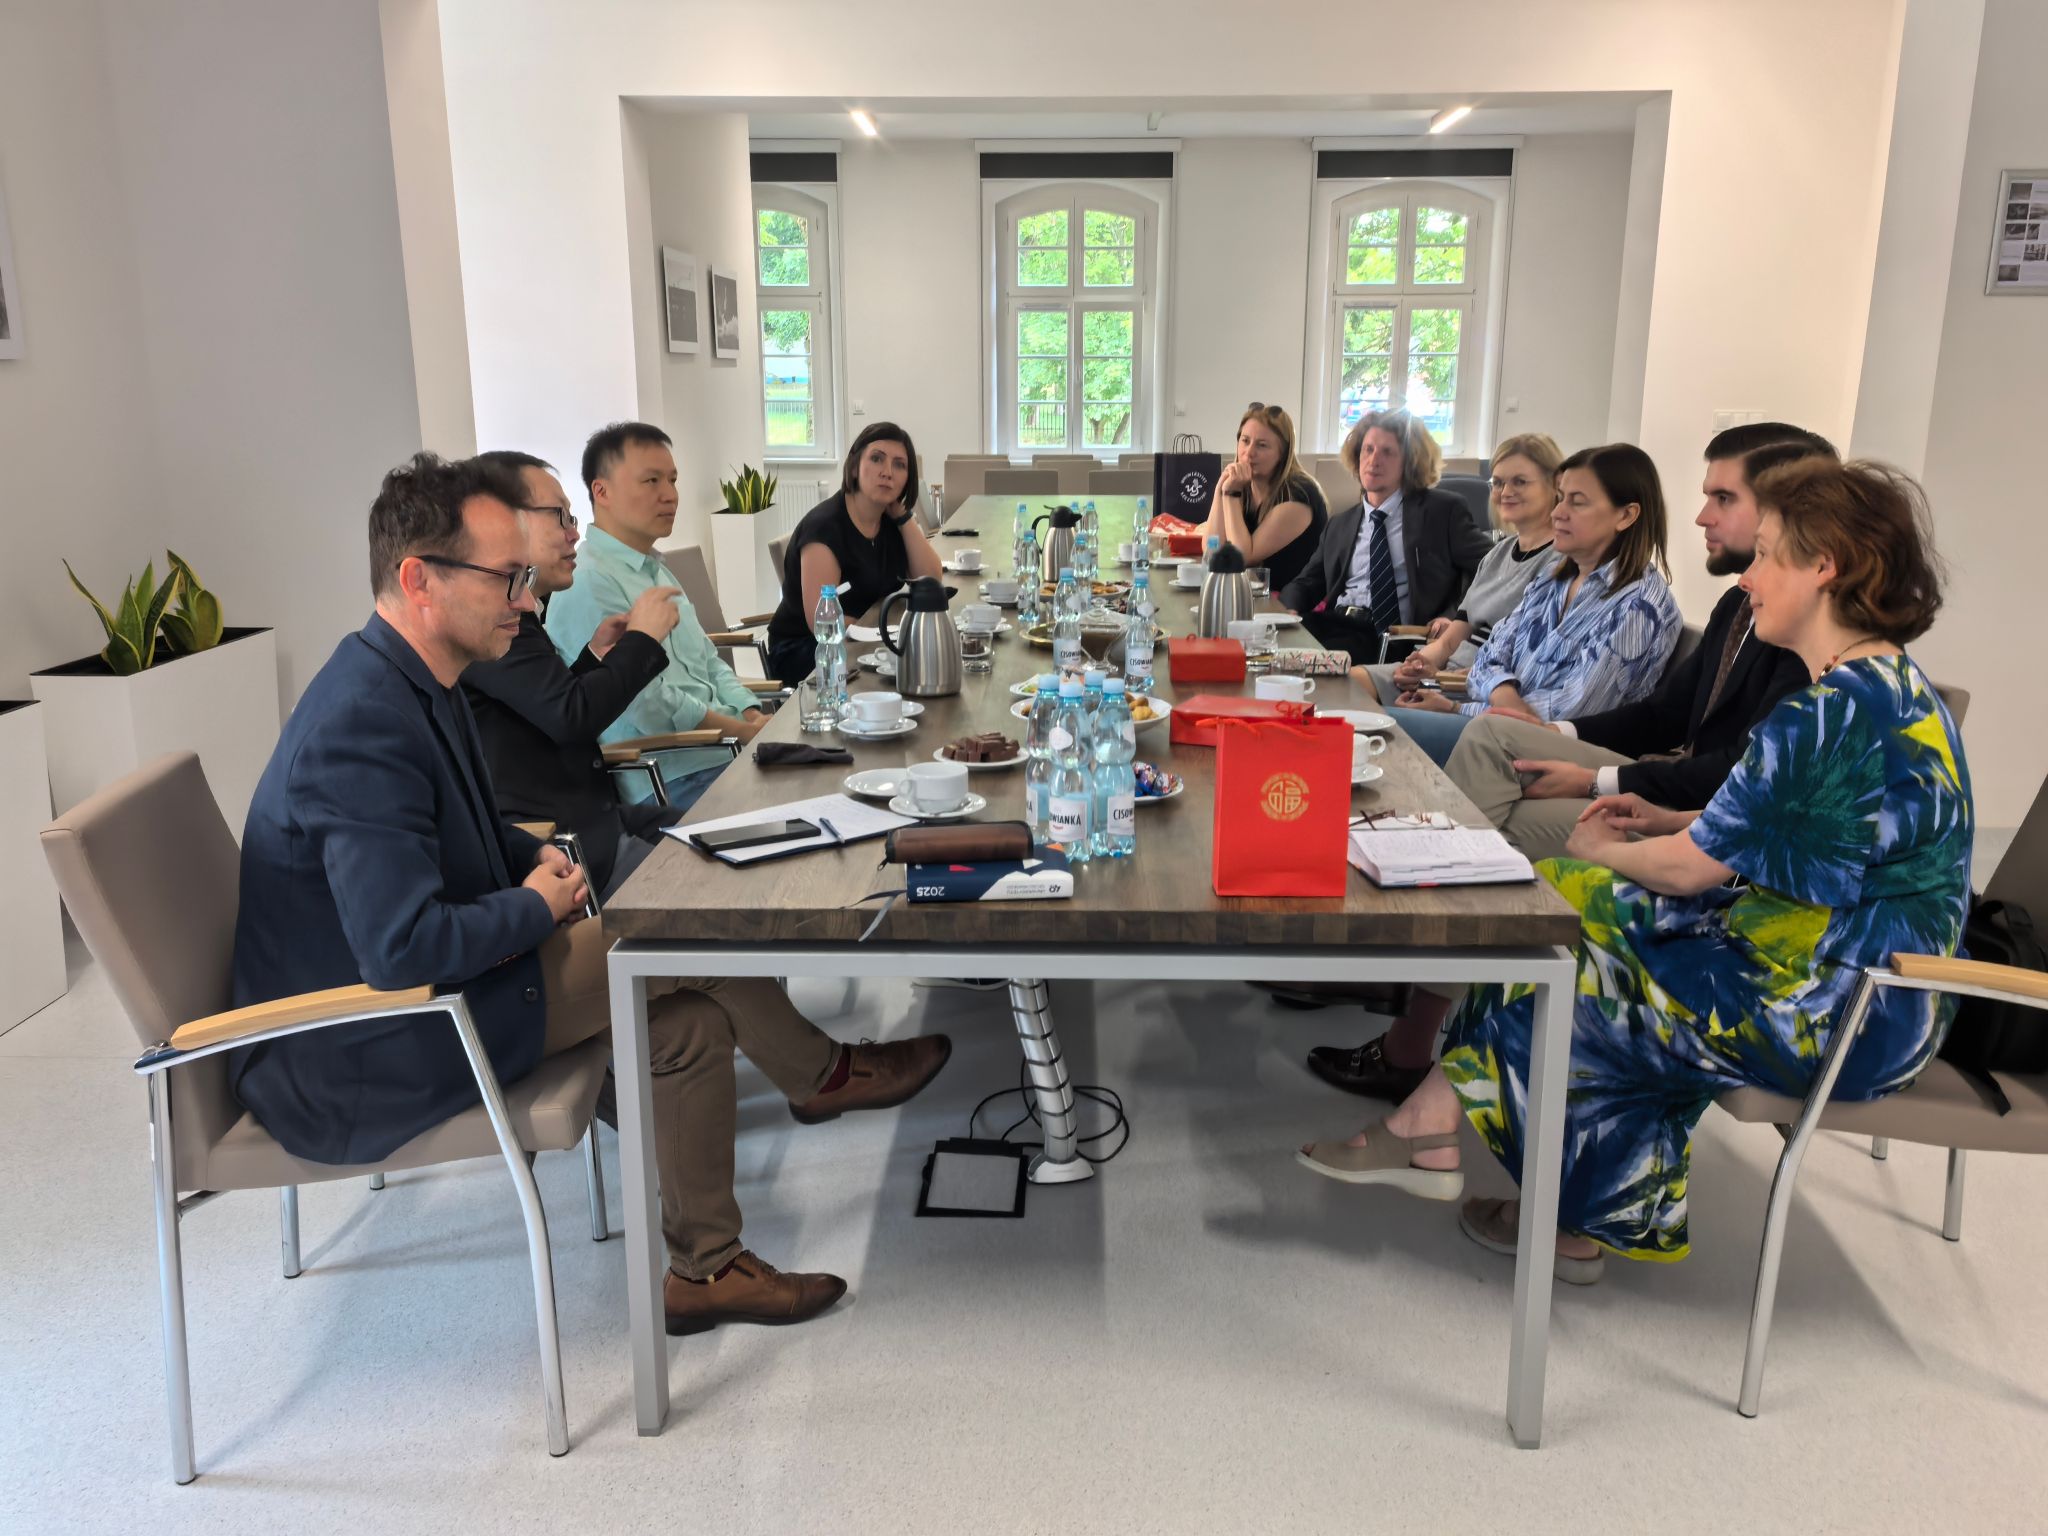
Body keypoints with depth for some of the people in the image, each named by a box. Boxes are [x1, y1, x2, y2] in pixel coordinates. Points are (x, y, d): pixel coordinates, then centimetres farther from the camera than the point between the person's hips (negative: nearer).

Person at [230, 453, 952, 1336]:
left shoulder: (415, 687, 6)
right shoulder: (363, 725, -29)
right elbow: (402, 948, -36)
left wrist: (535, 858, 2)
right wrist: (536, 906, -18)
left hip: (413, 996, 10)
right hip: (360, 1064, -10)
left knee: (692, 1024, 2)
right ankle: (822, 1074, 9)